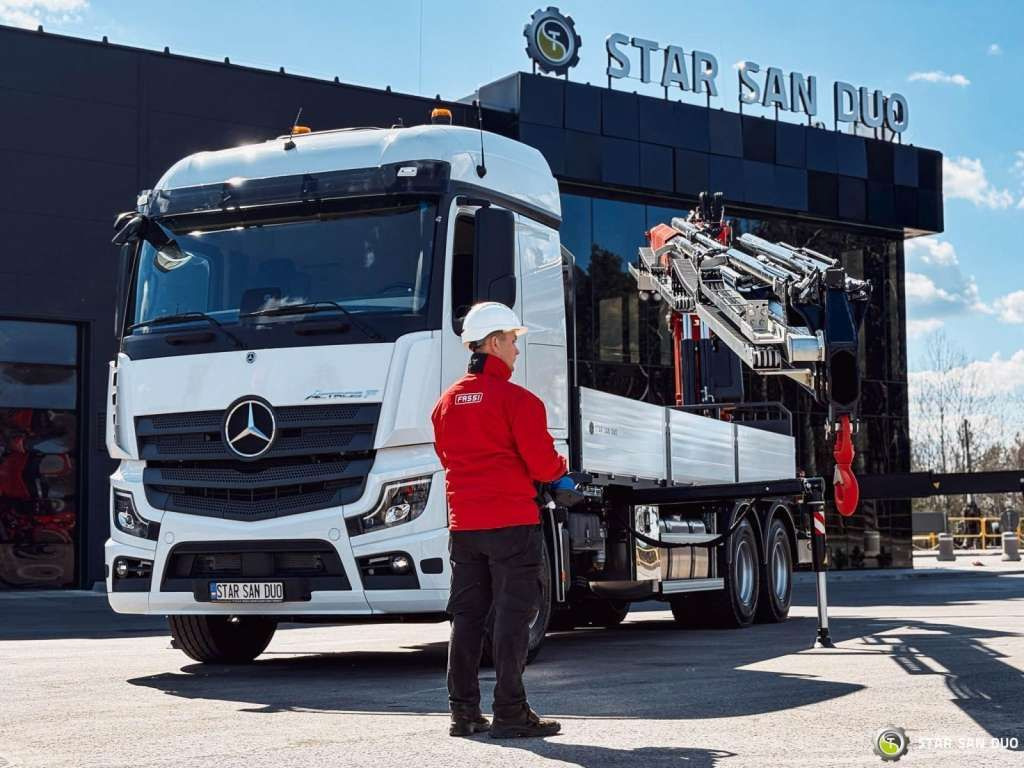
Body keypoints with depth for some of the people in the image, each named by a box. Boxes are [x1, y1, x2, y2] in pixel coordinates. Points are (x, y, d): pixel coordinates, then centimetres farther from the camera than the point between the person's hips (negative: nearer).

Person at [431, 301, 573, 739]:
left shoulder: (447, 401, 10)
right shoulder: (516, 399, -12)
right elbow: (543, 464, -12)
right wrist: (560, 471, 10)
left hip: (463, 523, 7)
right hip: (511, 521, -7)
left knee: (466, 616, 11)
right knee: (512, 616, -2)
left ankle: (463, 711, 14)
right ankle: (510, 712, -2)